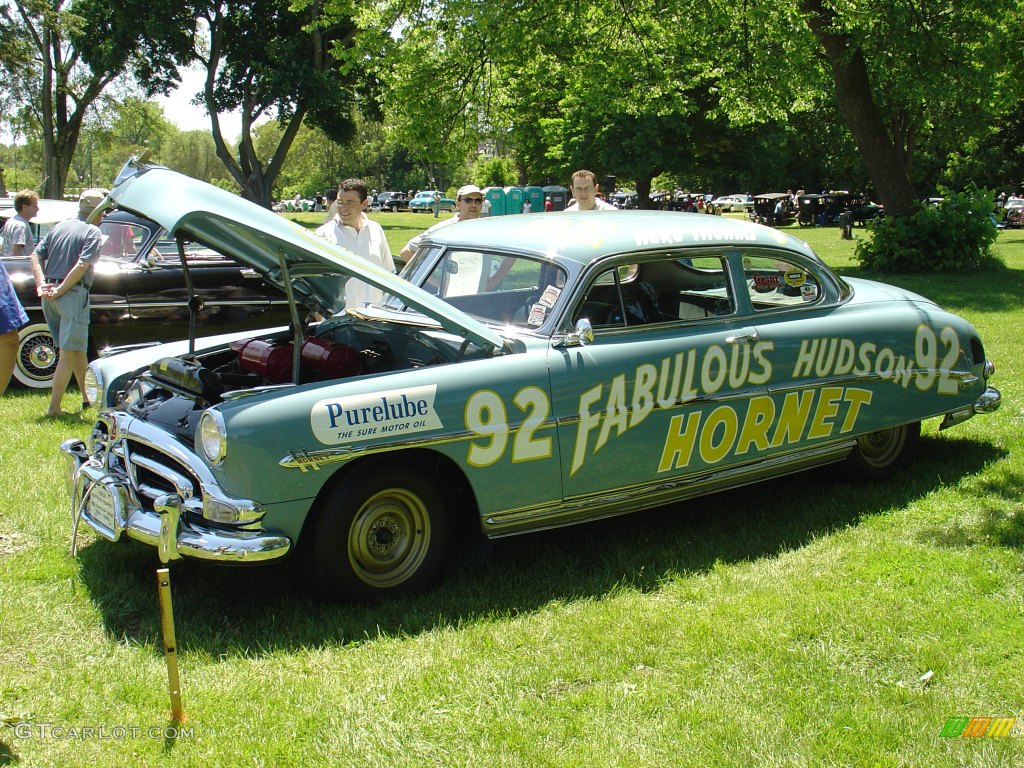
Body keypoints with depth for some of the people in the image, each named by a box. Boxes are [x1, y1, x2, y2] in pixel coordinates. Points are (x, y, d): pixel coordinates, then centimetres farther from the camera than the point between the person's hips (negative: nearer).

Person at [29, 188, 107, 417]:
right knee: (69, 353, -5)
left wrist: (41, 285, 0)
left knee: (78, 349, 19)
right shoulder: (92, 232, -6)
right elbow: (82, 265, -18)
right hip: (73, 295, -7)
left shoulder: (59, 227, 14)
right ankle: (54, 408, -7)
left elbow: (36, 256, 8)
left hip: (50, 297, 7)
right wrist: (60, 291, -14)